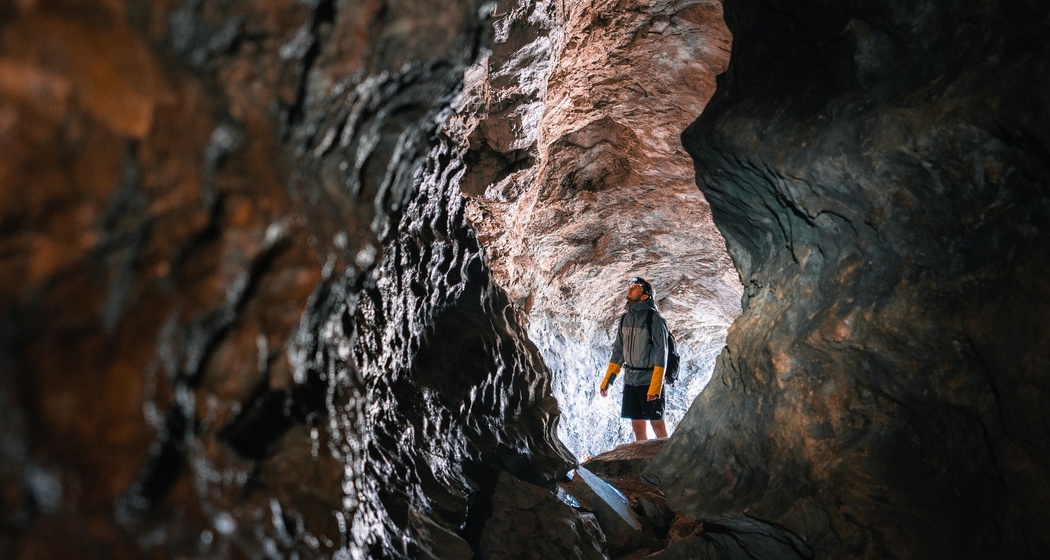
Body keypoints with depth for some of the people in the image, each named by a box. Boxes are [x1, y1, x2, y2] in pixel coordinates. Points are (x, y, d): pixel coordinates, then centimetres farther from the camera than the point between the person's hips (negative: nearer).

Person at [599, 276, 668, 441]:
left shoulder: (654, 319, -10)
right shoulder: (625, 318, 9)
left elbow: (661, 353, -14)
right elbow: (618, 351, 14)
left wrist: (655, 386, -20)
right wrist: (606, 381, 12)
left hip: (650, 382, -6)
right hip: (630, 381, 6)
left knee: (657, 424, -1)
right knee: (637, 426, 8)